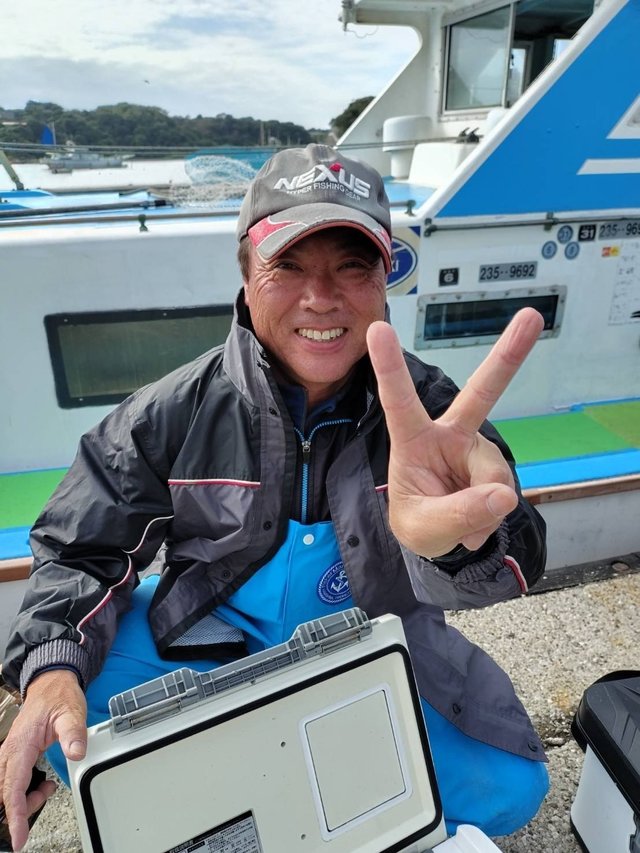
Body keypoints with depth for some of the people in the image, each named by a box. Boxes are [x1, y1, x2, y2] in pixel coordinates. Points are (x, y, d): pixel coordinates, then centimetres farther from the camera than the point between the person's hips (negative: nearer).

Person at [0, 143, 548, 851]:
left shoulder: (426, 410, -17)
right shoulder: (174, 412, -14)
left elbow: (513, 553, -30)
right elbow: (80, 548, -5)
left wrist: (457, 540, -56)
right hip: (208, 634, 0)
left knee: (507, 789, -13)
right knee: (67, 699, -21)